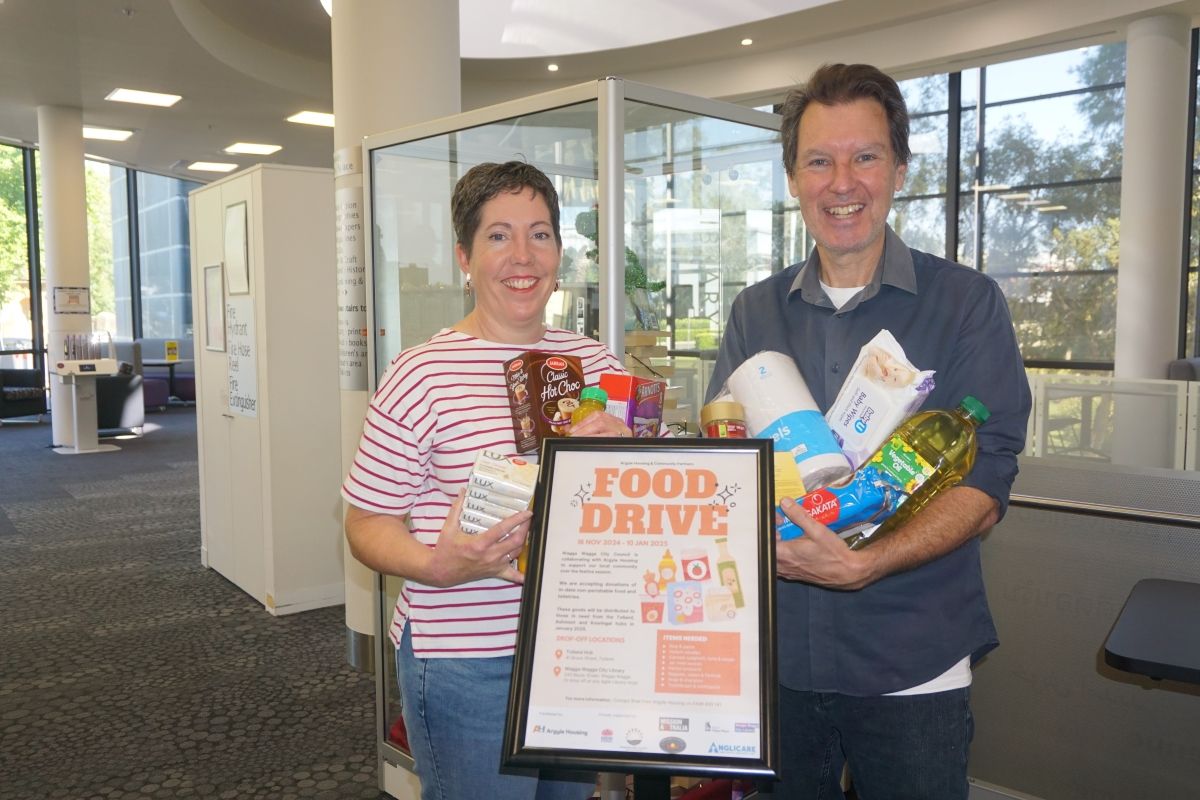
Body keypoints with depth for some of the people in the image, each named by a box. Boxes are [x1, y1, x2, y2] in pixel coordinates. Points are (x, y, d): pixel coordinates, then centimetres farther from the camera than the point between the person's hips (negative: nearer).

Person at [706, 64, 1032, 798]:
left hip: (913, 665, -2)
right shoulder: (756, 313, 4)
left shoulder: (968, 304, -6)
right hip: (777, 653, 3)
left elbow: (985, 482, -12)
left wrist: (862, 566, -27)